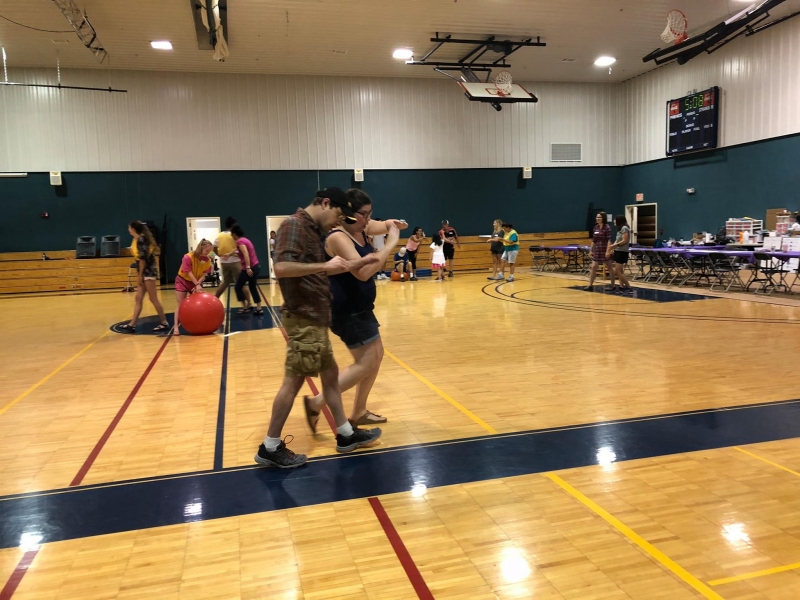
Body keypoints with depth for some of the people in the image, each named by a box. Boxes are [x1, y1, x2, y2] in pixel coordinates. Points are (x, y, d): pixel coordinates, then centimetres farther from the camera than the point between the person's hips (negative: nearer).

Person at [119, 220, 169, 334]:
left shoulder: (141, 239, -14)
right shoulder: (138, 239, 15)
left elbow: (143, 258, -19)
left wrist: (140, 274, -16)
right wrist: (139, 274, 14)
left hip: (148, 272, -10)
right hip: (144, 272, 10)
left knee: (153, 299, -5)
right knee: (138, 298, 7)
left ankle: (164, 323, 2)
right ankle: (132, 325, 8)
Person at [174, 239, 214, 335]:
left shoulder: (207, 260, -12)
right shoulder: (188, 257, -27)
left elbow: (203, 274, -11)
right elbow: (189, 273, -26)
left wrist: (198, 285, -24)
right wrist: (197, 285, -31)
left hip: (197, 282, 5)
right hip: (183, 281, -4)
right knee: (180, 305, -6)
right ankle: (176, 327, -8)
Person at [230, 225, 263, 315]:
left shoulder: (240, 241, -11)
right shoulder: (245, 240, 18)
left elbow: (246, 254, -25)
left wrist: (248, 268, -32)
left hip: (249, 268, -9)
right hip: (256, 266, 9)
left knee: (237, 287, 6)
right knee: (253, 288, 14)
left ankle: (245, 307, 9)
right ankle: (259, 309, 10)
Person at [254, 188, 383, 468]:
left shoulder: (313, 231, 14)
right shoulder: (293, 226, -15)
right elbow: (281, 268, -28)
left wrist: (359, 263, 18)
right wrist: (324, 266, -23)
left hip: (315, 319, 10)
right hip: (304, 319, -10)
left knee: (330, 374, 16)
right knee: (293, 381, -3)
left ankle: (346, 434, 28)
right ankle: (270, 448, 9)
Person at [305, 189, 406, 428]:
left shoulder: (361, 229, 4)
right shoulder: (337, 237, -23)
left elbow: (385, 225, 21)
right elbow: (363, 271, -35)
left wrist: (395, 225, -4)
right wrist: (390, 244, -29)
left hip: (359, 307, 10)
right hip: (347, 310, -10)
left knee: (376, 355, 16)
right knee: (366, 363, -8)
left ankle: (359, 413, 26)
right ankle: (316, 403, 1)